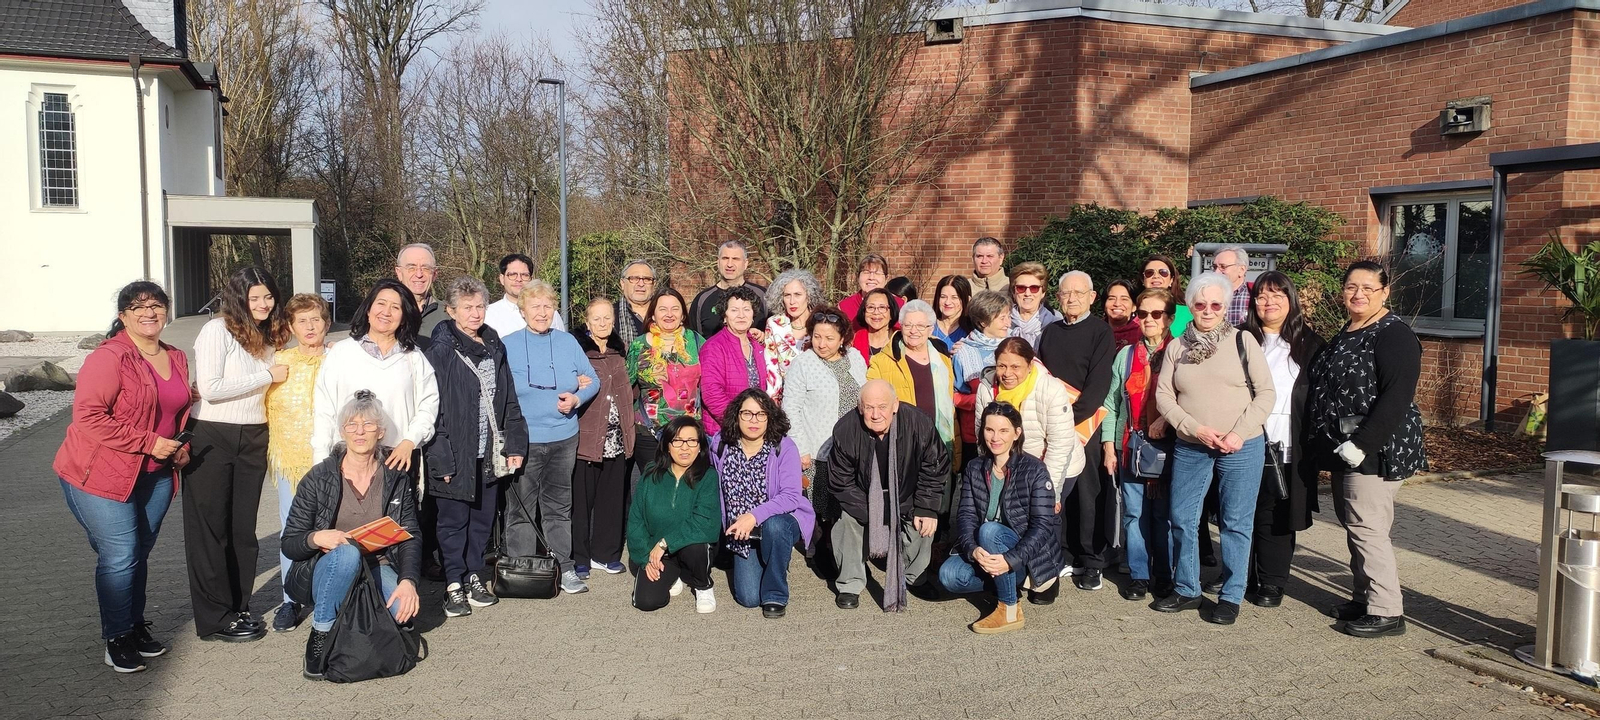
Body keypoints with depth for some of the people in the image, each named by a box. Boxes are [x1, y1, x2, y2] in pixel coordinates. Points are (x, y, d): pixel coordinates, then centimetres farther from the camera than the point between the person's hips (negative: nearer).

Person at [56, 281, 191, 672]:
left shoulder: (176, 358, 9)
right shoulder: (109, 357, -15)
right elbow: (88, 417, -21)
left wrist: (181, 446, 6)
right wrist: (149, 442, -22)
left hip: (155, 475, 7)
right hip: (102, 475, -6)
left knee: (140, 554, 14)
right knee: (120, 556, -5)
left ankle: (136, 627, 28)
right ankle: (117, 640, 10)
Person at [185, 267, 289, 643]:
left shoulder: (269, 337, 12)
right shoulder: (217, 331, -10)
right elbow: (210, 388, -19)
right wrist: (268, 376, -14)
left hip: (253, 440, 6)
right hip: (211, 439, -6)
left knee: (243, 528, 12)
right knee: (211, 528, 3)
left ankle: (238, 608, 23)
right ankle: (215, 619, 11)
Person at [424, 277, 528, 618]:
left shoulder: (494, 346, 10)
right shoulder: (441, 351, -9)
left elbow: (509, 400, 12)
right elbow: (432, 409, -13)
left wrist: (515, 444, 5)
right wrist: (441, 458, -17)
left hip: (489, 454, 6)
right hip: (457, 455, -6)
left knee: (483, 518, 14)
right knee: (454, 520, 5)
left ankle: (475, 577, 27)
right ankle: (455, 585, 16)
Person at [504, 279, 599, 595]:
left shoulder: (568, 343, 8)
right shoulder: (508, 345, 1)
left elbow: (593, 380, 9)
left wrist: (577, 398, -10)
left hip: (564, 438, 3)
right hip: (523, 441, -3)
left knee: (559, 506, 11)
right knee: (521, 509, 1)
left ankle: (564, 568, 19)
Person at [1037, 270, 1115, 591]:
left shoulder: (1100, 331, -1)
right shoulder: (1050, 333, 15)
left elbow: (1099, 383, -10)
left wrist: (1073, 417, -18)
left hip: (1086, 424, -4)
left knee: (1088, 495, -2)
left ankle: (1092, 562, 7)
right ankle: (1067, 556, 15)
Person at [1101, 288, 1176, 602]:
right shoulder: (1126, 355, 11)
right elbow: (1111, 402, 11)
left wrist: (1165, 419, -18)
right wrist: (1108, 446, 5)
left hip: (1167, 445, -3)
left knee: (1164, 513, 3)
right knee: (1134, 512, 5)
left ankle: (1164, 576, 14)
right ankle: (1138, 575, 14)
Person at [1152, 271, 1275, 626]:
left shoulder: (1243, 341, -1)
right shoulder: (1176, 347, 7)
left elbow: (1266, 393, -3)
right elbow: (1163, 396, 2)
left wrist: (1240, 433, -14)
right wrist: (1196, 429, -11)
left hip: (1241, 448, -3)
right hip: (1189, 448, 3)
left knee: (1235, 523, 2)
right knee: (1182, 520, 7)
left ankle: (1231, 597, 14)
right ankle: (1186, 590, 22)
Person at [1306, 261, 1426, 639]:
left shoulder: (1394, 335, -12)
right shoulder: (1345, 335, 16)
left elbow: (1396, 397, -21)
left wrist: (1361, 444, -25)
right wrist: (1331, 444, 14)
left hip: (1375, 451, -9)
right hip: (1344, 450, 9)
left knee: (1367, 529, -9)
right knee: (1354, 526, 14)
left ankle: (1386, 611, -2)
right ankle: (1364, 598, 25)